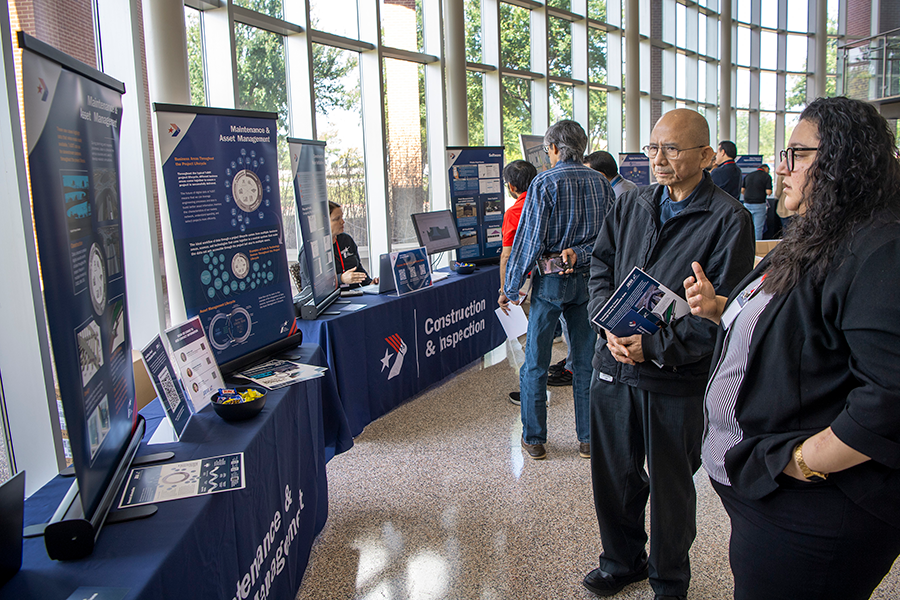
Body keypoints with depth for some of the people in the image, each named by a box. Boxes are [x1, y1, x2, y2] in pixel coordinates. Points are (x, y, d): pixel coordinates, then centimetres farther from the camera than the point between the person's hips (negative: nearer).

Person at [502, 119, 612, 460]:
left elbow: (530, 240, -12)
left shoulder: (545, 183, -9)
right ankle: (589, 439, 20)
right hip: (587, 279, 5)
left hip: (550, 280, -4)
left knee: (535, 363, 7)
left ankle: (534, 439, 16)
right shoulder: (600, 183, 5)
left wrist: (510, 288, -6)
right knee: (585, 362, 12)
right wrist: (579, 253, -4)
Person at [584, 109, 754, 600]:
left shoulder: (728, 219, -8)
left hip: (676, 379, -4)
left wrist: (655, 347, -20)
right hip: (613, 366, 5)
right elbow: (600, 266, 9)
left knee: (670, 486, 13)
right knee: (613, 473, 17)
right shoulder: (630, 205, 7)